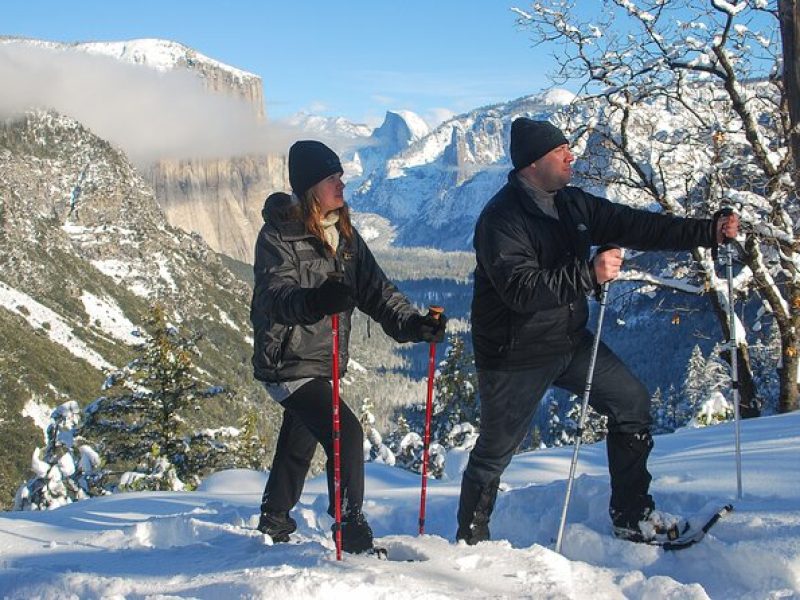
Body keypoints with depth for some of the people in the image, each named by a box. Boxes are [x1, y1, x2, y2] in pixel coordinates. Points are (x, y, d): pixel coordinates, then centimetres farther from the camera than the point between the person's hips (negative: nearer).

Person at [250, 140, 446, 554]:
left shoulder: (344, 234, 7)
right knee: (346, 434, -21)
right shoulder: (278, 236, -16)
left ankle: (274, 523, 43)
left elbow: (374, 288, 3)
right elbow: (275, 295, -30)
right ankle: (352, 533, -11)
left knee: (299, 445, 22)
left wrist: (411, 323, -13)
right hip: (288, 363, -8)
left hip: (322, 363, 8)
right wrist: (315, 300, -52)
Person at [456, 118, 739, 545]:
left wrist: (708, 232, -4)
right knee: (495, 451, 4)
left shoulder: (572, 205, 4)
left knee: (632, 402, 5)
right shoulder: (501, 219, -21)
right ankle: (470, 539, 24)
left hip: (570, 342, 8)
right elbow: (520, 289, -33)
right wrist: (589, 274, -39)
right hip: (515, 356, -8)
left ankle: (631, 515, 16)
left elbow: (636, 227, 3)